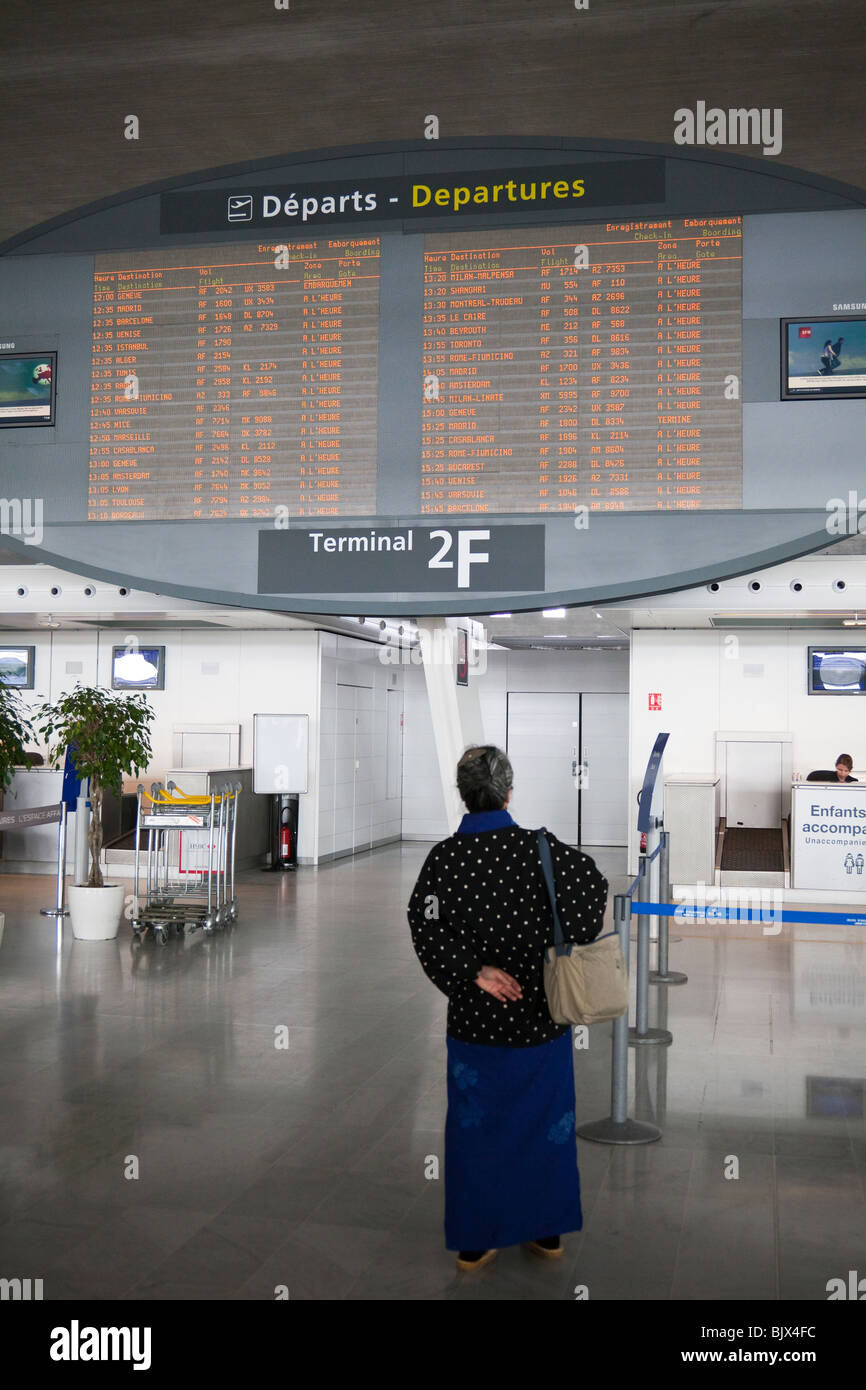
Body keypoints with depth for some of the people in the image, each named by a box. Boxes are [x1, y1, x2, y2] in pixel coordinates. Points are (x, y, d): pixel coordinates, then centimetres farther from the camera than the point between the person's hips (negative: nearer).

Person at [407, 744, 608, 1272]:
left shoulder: (443, 857, -11)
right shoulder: (540, 847, -12)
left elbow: (428, 931, -17)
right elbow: (594, 886, -16)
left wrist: (474, 973, -12)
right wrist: (566, 957, -7)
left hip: (474, 1023, 0)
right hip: (542, 1017, 0)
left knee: (474, 1129, 15)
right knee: (546, 1123, 18)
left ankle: (474, 1242, 25)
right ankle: (548, 1232, 31)